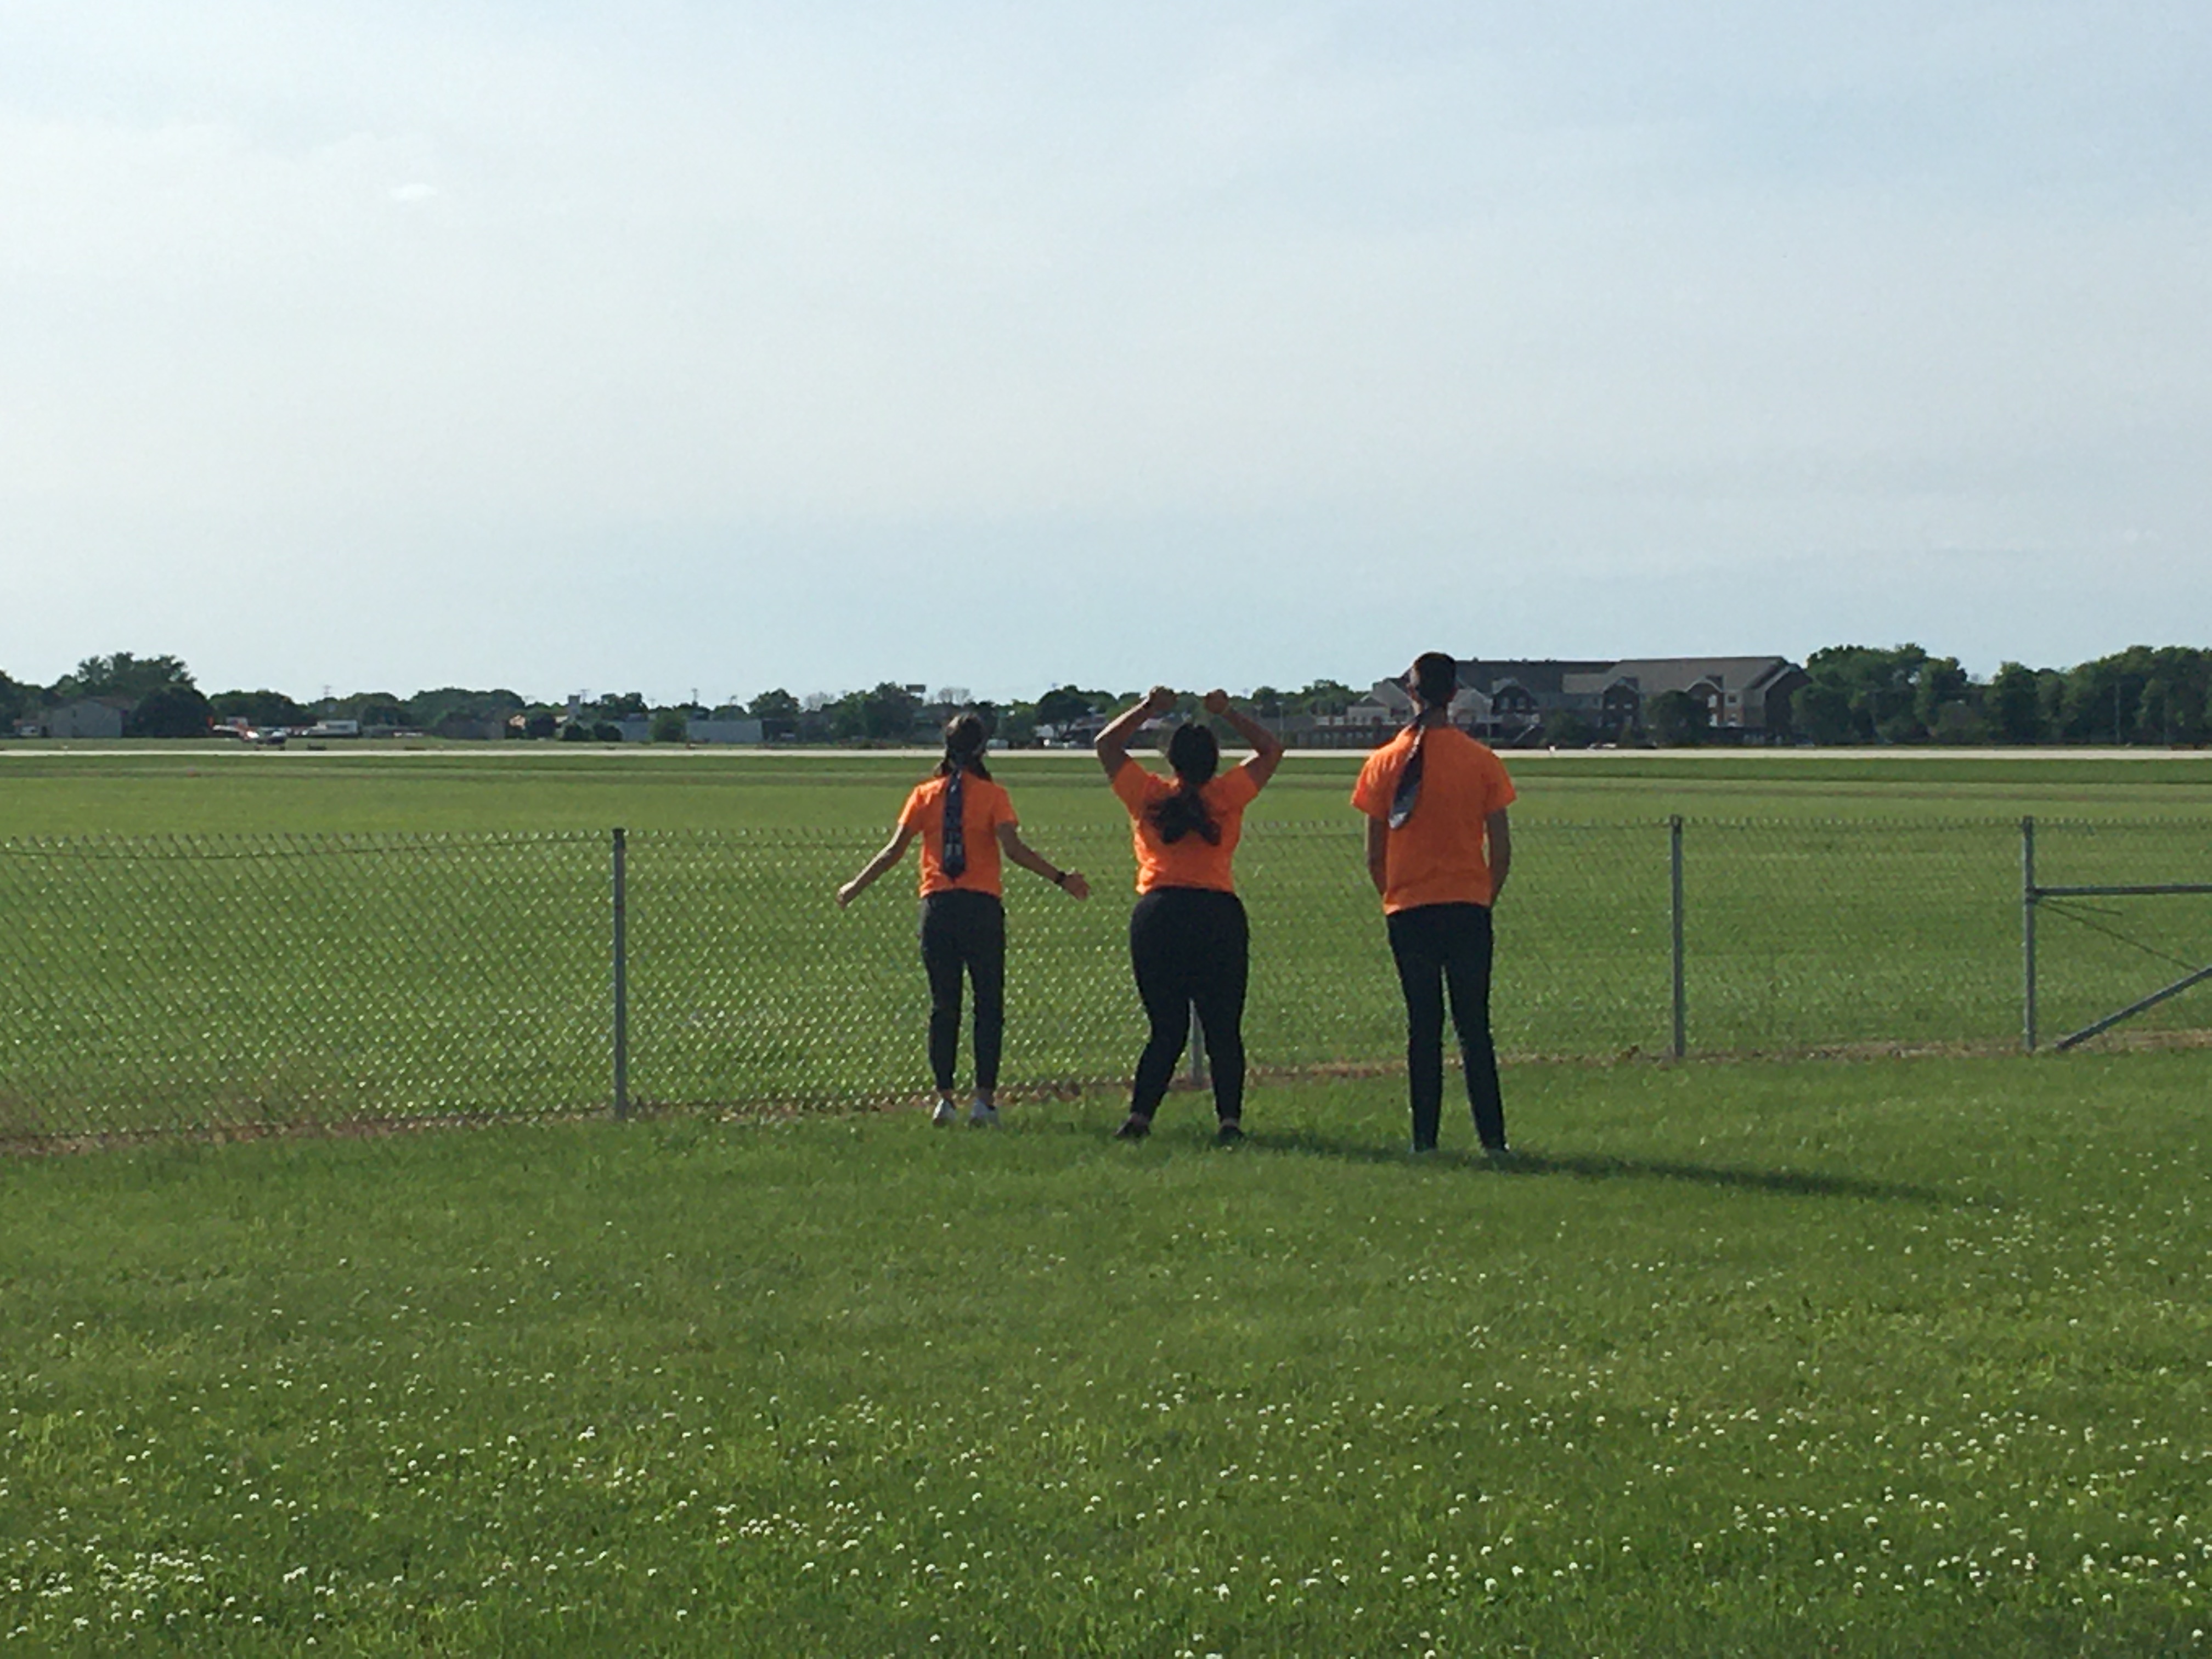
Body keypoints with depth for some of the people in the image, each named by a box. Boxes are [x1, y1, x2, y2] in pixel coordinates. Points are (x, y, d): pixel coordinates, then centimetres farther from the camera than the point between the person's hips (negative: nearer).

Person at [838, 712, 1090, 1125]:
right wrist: (1060, 879, -12)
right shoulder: (993, 795, -3)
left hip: (937, 906, 2)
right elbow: (1013, 848, -14)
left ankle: (944, 1097, 6)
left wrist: (856, 886, 14)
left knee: (943, 1006, 9)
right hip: (982, 906, -2)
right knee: (989, 1004, 4)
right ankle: (985, 1098, -3)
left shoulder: (926, 794, 4)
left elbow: (894, 850, 3)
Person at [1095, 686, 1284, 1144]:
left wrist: (1148, 708, 24)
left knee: (1166, 1029, 7)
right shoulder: (1228, 796, 5)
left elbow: (1106, 744, 22)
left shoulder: (1148, 796, 7)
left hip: (1157, 916, 1)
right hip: (1219, 915, -1)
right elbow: (1271, 749, 19)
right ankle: (1230, 1117, -6)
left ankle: (1140, 1114, -5)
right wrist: (1229, 715, 21)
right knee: (1223, 1029, 3)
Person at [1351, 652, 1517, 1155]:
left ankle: (1425, 1137, 3)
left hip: (1408, 909, 0)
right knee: (1474, 1026, 4)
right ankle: (1492, 1137, 0)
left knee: (1423, 1026, 6)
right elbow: (1501, 849, -1)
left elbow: (1374, 854, 2)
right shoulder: (1482, 761, -2)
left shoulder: (1384, 763, -1)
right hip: (1468, 906, 0)